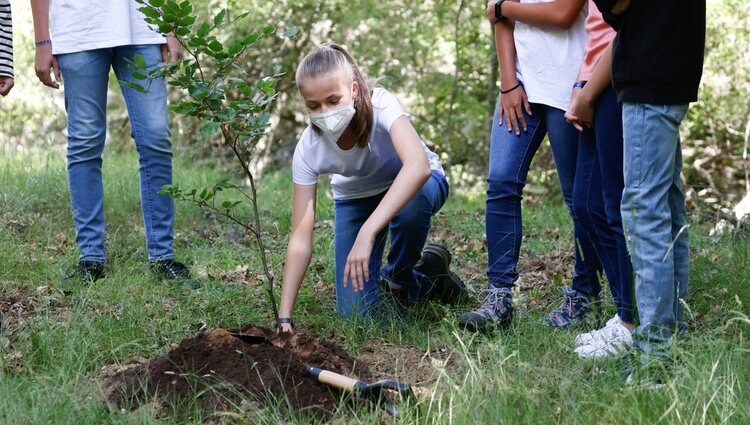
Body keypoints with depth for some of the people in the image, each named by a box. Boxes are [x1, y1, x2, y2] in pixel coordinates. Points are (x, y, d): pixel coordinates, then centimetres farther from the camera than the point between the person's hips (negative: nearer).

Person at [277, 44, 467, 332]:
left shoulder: (381, 105, -35)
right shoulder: (308, 149, -27)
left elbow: (418, 165, -54)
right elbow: (301, 238, -27)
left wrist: (367, 233, -61)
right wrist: (284, 317, -34)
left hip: (417, 183, -2)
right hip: (356, 198, 2)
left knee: (410, 205, -40)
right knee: (356, 313, -10)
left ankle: (398, 278, -9)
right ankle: (424, 282, 19)